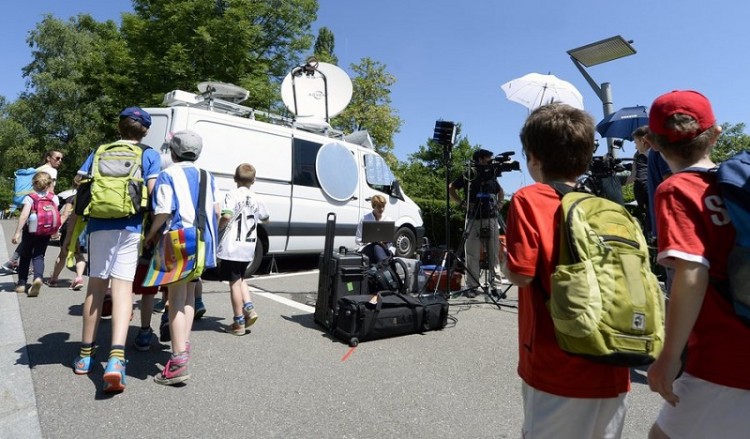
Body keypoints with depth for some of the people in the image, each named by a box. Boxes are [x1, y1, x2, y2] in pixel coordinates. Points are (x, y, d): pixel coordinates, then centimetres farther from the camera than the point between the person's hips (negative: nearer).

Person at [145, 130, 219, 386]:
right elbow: (216, 210, 8)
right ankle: (184, 344, 31)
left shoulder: (168, 175, -4)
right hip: (202, 241, 6)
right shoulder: (206, 176, 12)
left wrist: (150, 235, 2)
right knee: (189, 295, 20)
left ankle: (178, 361, -8)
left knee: (176, 300, -4)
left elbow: (164, 212, -12)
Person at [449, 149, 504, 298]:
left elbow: (501, 192, 31)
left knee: (494, 254, 5)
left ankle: (495, 285, 12)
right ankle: (472, 286, 3)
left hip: (492, 220, 4)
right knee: (472, 255, -3)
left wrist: (499, 204, 13)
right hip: (474, 220, -4)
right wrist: (462, 202, -3)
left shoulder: (491, 176, 15)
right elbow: (451, 188, 7)